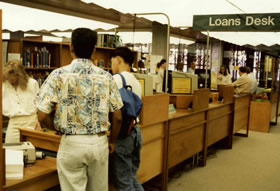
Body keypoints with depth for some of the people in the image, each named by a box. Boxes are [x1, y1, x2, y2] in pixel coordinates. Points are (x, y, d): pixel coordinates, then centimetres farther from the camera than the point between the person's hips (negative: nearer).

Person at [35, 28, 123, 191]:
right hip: (100, 142, 3)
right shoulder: (106, 77, 0)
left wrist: (59, 128, 11)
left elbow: (42, 116, -8)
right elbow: (117, 117, 2)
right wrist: (112, 141, 17)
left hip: (72, 144, -2)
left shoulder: (59, 75, -7)